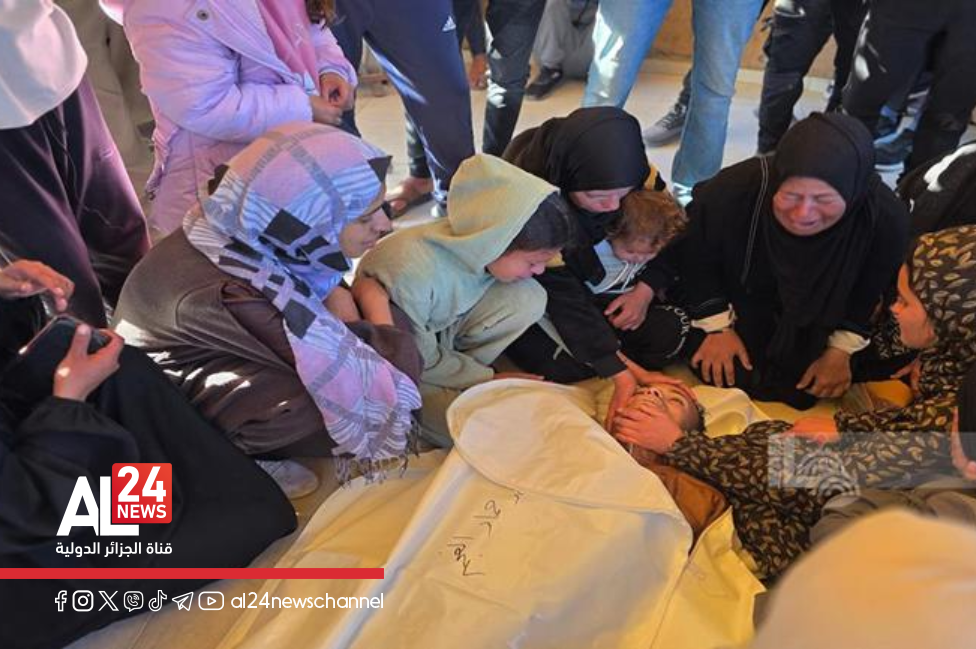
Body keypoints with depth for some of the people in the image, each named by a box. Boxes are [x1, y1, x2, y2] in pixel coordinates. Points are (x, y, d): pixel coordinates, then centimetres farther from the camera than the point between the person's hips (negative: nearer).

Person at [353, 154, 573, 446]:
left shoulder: (479, 243, -22)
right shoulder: (412, 271, -38)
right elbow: (420, 359, -24)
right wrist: (490, 380, -15)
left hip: (442, 326, 6)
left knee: (528, 297, -19)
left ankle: (455, 378, -4)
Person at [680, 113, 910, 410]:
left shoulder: (887, 218, -32)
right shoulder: (732, 191, -37)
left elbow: (871, 289, -9)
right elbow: (697, 258, -16)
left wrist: (842, 349, -8)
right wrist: (718, 326, -12)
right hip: (740, 303, -1)